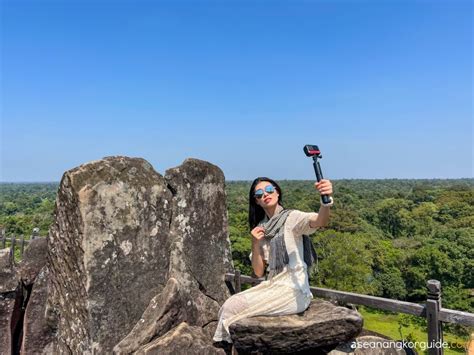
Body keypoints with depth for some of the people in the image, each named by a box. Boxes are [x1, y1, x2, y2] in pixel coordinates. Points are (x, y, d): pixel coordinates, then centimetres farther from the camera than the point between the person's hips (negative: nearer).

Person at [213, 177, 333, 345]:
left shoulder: (292, 217, -9)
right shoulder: (261, 228, 9)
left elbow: (320, 221, -32)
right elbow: (258, 272, 5)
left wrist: (326, 200, -54)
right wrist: (255, 244, -11)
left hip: (293, 291, -6)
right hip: (272, 286, 6)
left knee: (233, 309, -12)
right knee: (229, 305, -6)